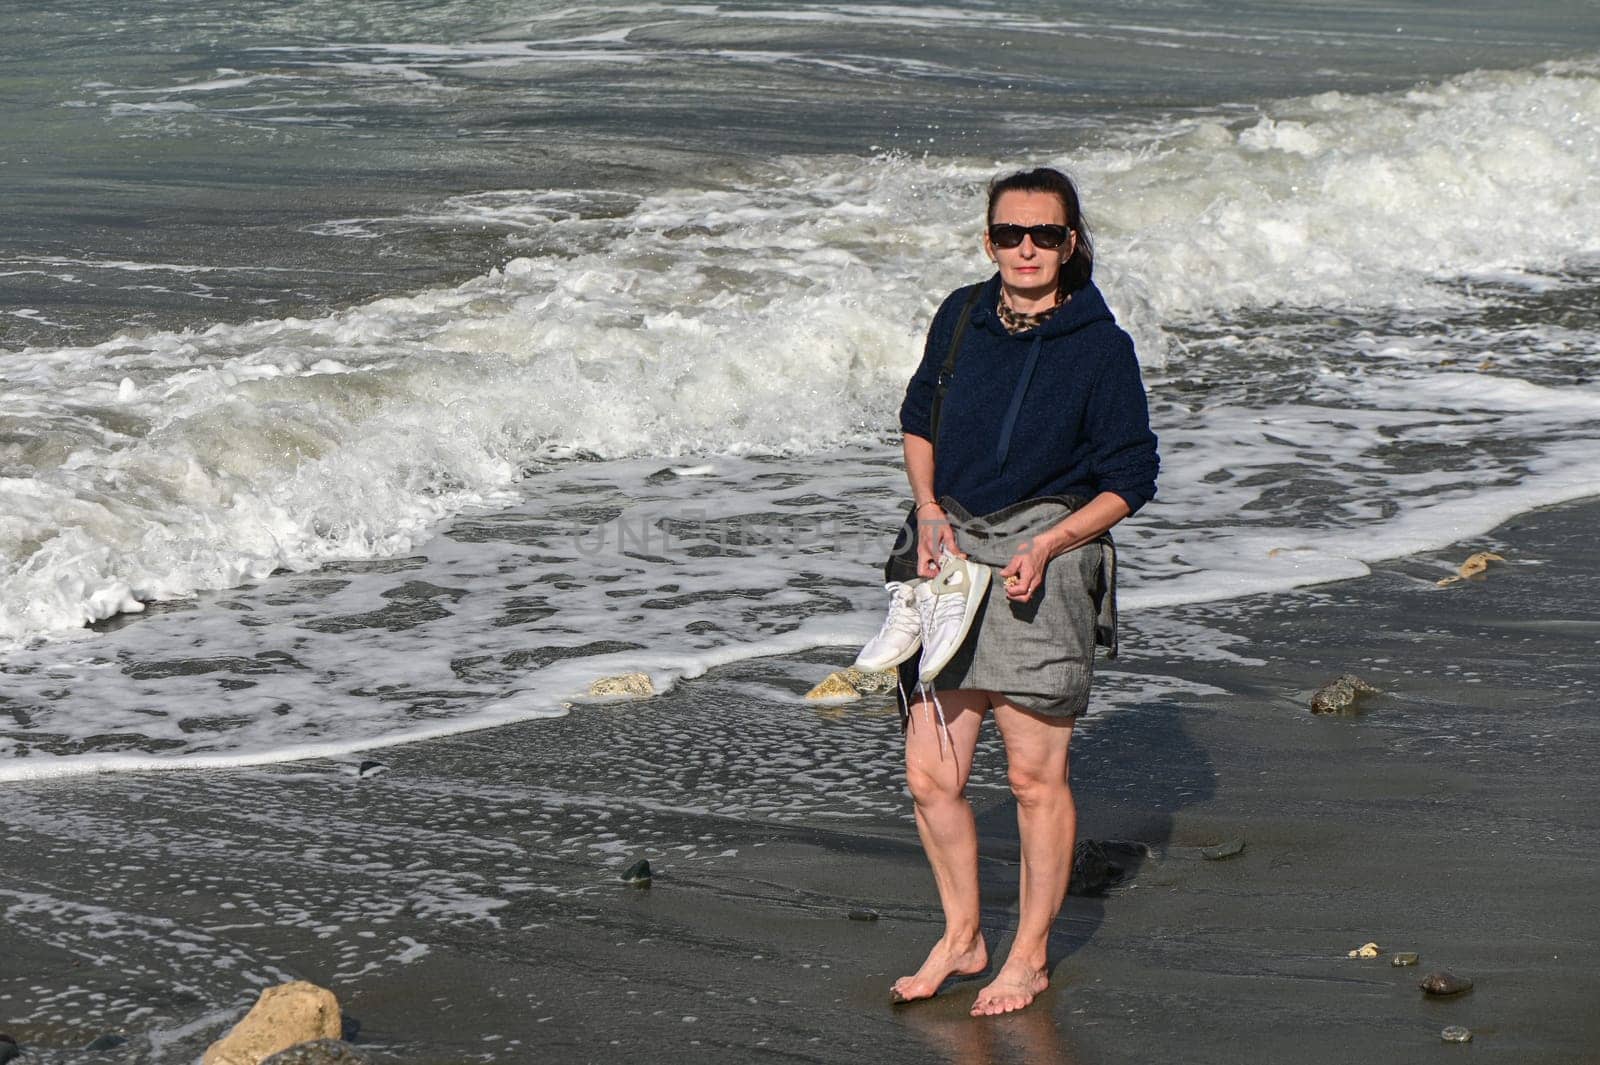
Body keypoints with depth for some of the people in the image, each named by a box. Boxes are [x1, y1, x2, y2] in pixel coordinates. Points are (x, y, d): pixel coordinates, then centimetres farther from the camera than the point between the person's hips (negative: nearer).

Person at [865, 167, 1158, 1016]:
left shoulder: (1100, 347, -9)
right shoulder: (961, 318, 4)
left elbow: (1130, 478, -5)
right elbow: (920, 416, 19)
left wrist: (1048, 545, -17)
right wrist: (929, 511, 3)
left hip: (1043, 561, -4)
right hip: (950, 553, 5)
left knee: (1035, 777, 2)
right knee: (929, 775, 6)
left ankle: (1030, 955, 20)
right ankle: (961, 937, 26)